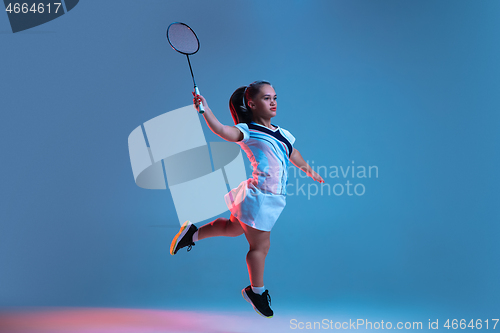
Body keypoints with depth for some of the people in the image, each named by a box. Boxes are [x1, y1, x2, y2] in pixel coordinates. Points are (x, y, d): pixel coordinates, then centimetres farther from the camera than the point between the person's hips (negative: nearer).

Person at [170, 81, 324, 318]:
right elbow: (222, 130, -31)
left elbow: (292, 153, 28)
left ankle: (193, 234, 40)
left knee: (233, 227, 23)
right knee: (260, 246, 6)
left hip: (273, 198, 8)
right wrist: (205, 110, -46)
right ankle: (256, 291, 27)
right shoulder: (247, 131, -12)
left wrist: (309, 170, 40)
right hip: (258, 197, -8)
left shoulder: (281, 133, 12)